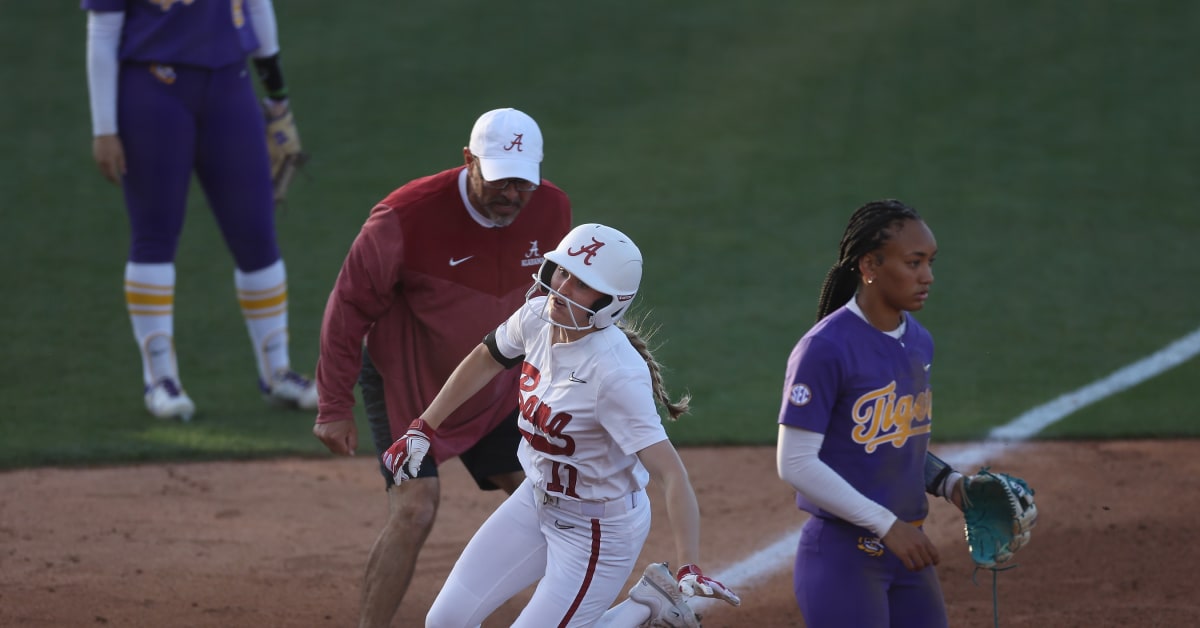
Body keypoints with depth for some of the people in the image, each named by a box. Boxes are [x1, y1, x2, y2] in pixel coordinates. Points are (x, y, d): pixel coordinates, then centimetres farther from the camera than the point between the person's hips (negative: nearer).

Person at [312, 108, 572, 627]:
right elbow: (350, 306, -19)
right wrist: (334, 406, -18)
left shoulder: (551, 211, -11)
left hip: (494, 393, 5)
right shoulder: (406, 217, -28)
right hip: (405, 389, -5)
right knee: (414, 509, -20)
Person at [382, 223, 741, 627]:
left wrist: (689, 569, -44)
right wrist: (423, 430, 13)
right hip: (536, 501, 7)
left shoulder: (618, 374, -32)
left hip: (600, 529, -7)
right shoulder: (537, 316, -11)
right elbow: (485, 361, 11)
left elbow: (671, 473, -35)